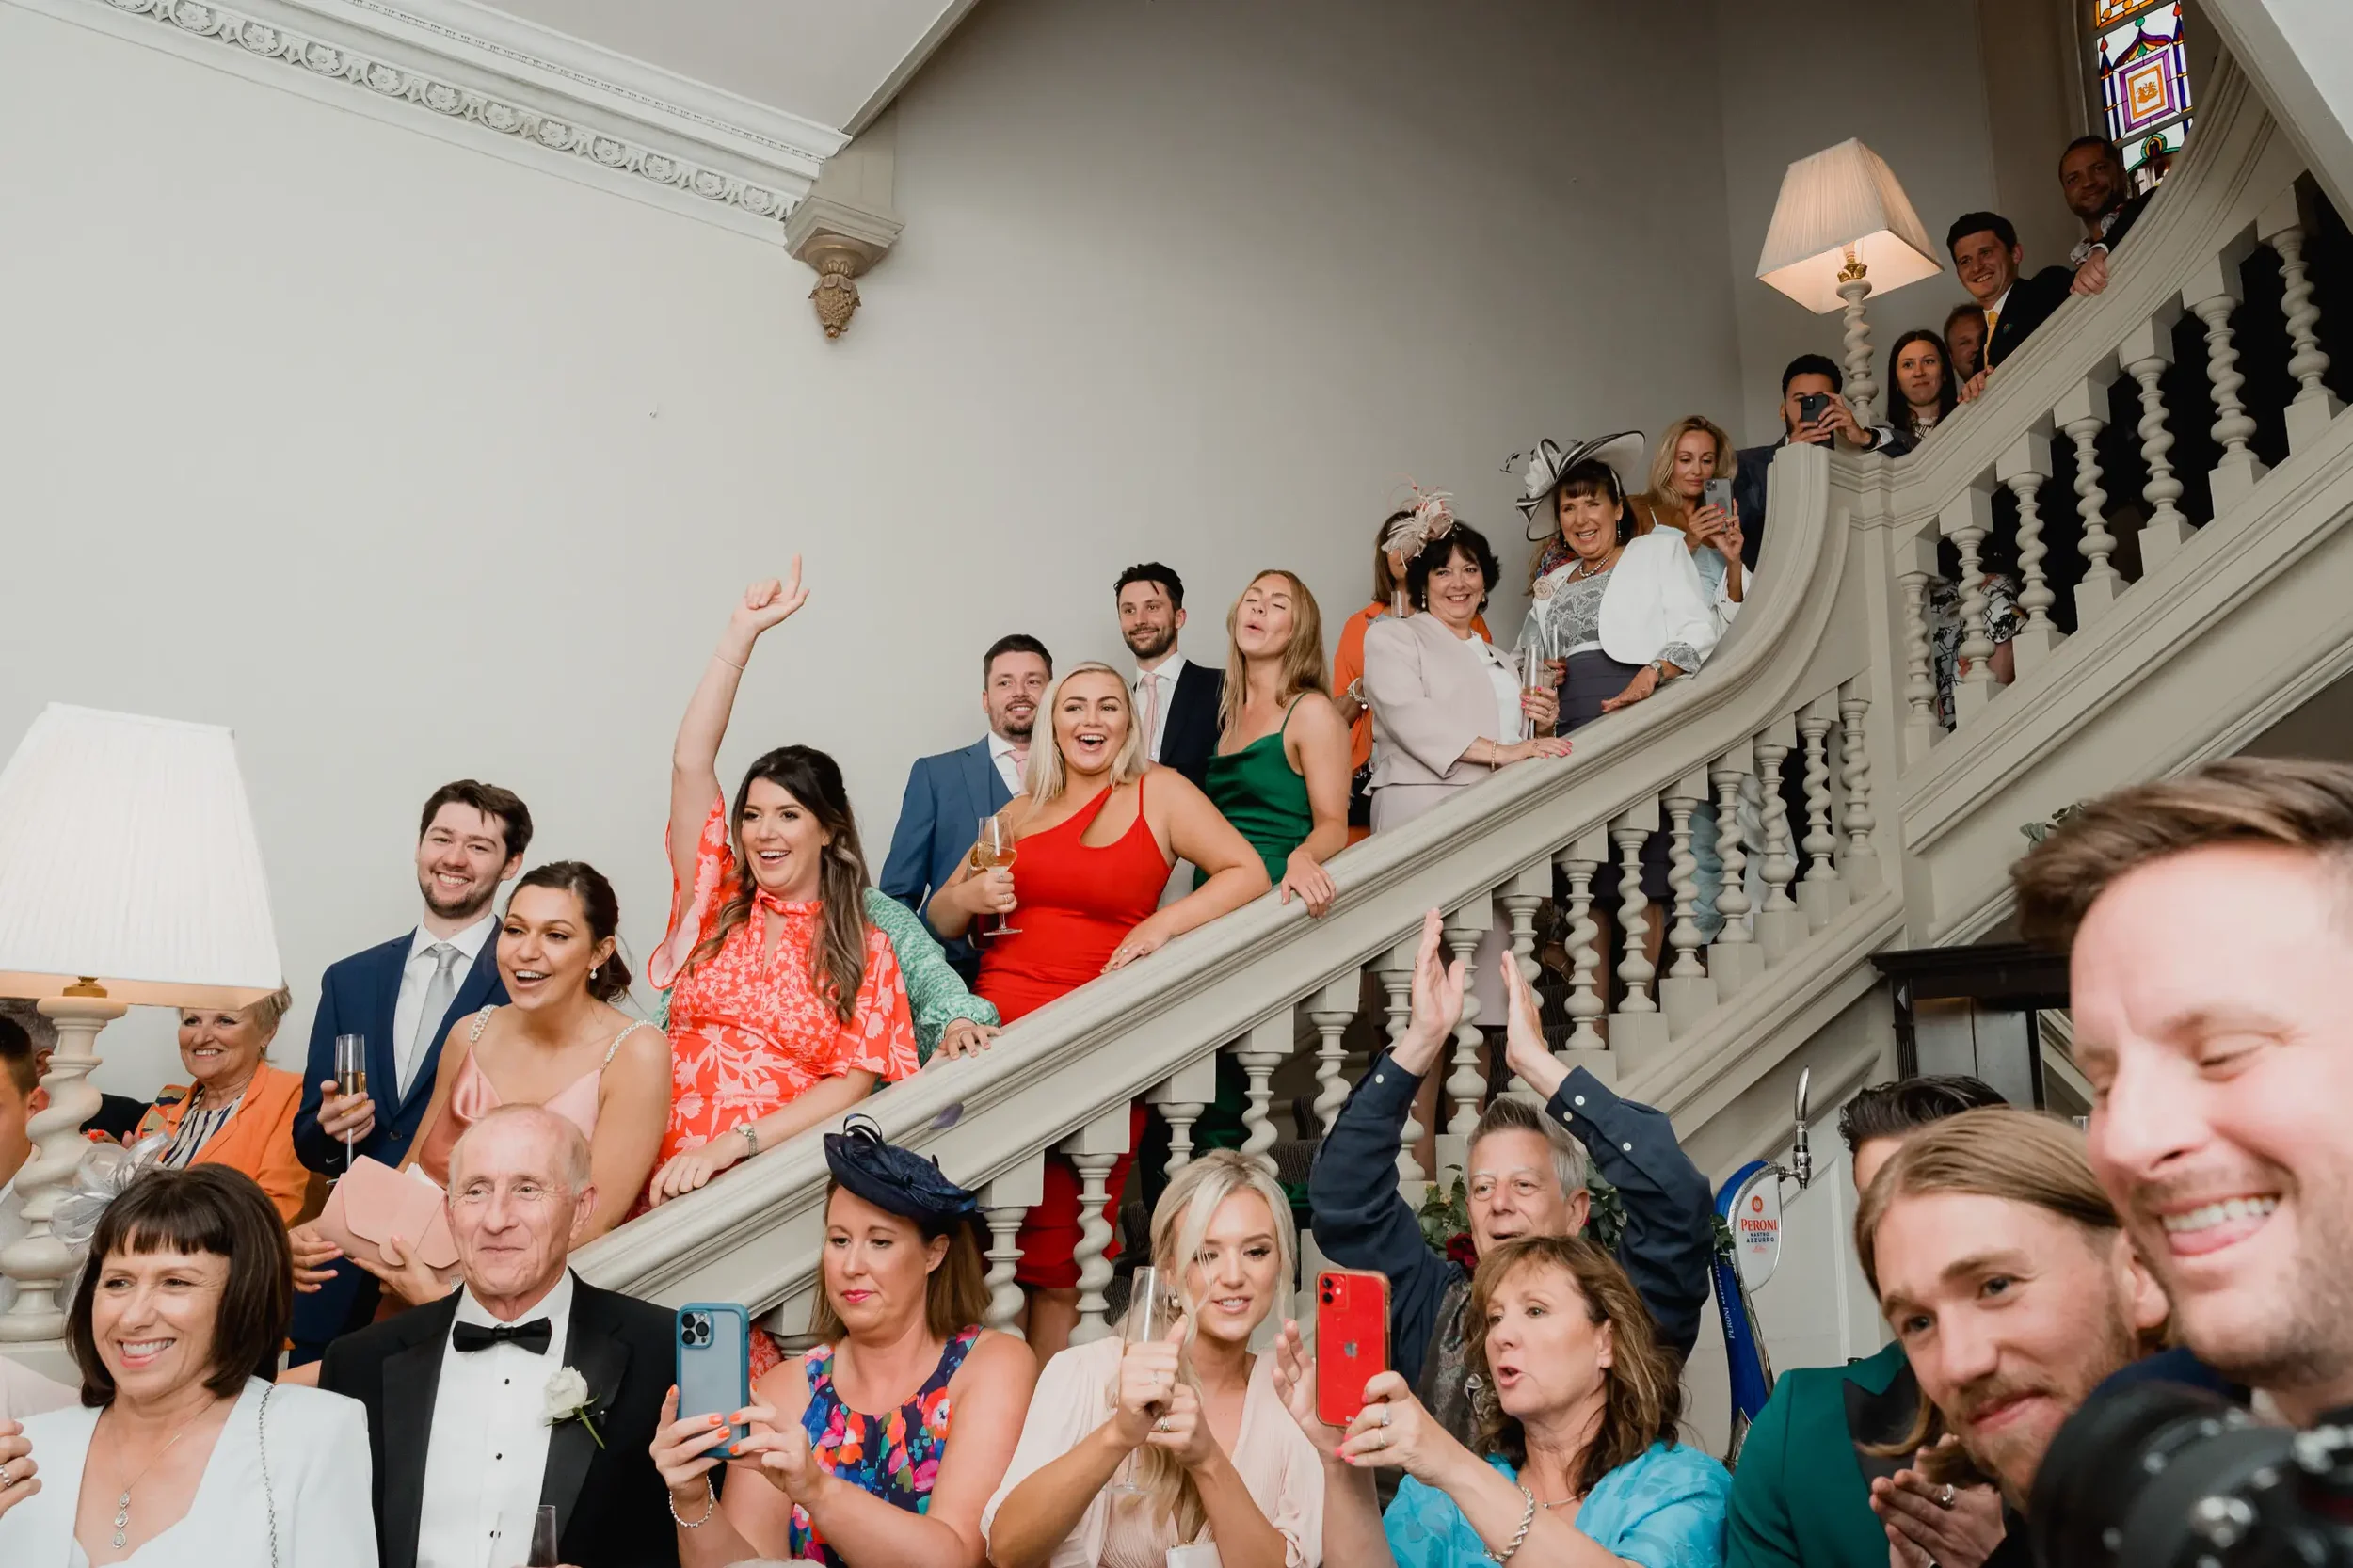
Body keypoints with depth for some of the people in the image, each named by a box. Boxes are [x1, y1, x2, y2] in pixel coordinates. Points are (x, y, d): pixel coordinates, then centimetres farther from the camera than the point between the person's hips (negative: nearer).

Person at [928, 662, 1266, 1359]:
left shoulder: (1158, 791, 8)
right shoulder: (1022, 811, 19)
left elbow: (1248, 872, -1)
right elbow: (940, 921, 23)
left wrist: (1164, 922, -13)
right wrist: (968, 895, 0)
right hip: (1001, 1022, 3)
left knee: (1057, 1251, -4)